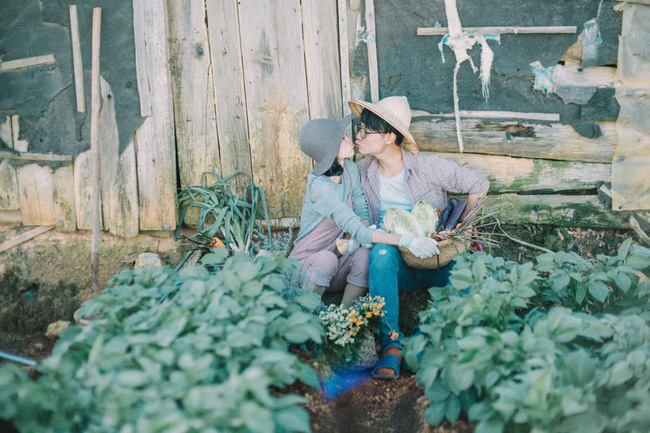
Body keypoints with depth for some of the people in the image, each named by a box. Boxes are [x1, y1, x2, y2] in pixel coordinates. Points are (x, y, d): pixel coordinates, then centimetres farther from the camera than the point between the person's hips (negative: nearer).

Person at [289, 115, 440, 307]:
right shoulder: (319, 187, -27)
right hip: (305, 268, -5)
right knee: (326, 259, -38)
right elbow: (356, 231, -34)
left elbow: (363, 214, -3)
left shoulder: (350, 169, -2)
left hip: (334, 269, 6)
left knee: (364, 255, -26)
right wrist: (406, 241, -42)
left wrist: (357, 237, -27)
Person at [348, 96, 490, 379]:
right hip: (396, 266, 1)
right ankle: (392, 345, -38)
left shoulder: (428, 167, -7)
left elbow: (479, 184, 2)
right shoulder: (363, 171, 2)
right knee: (381, 251, -35)